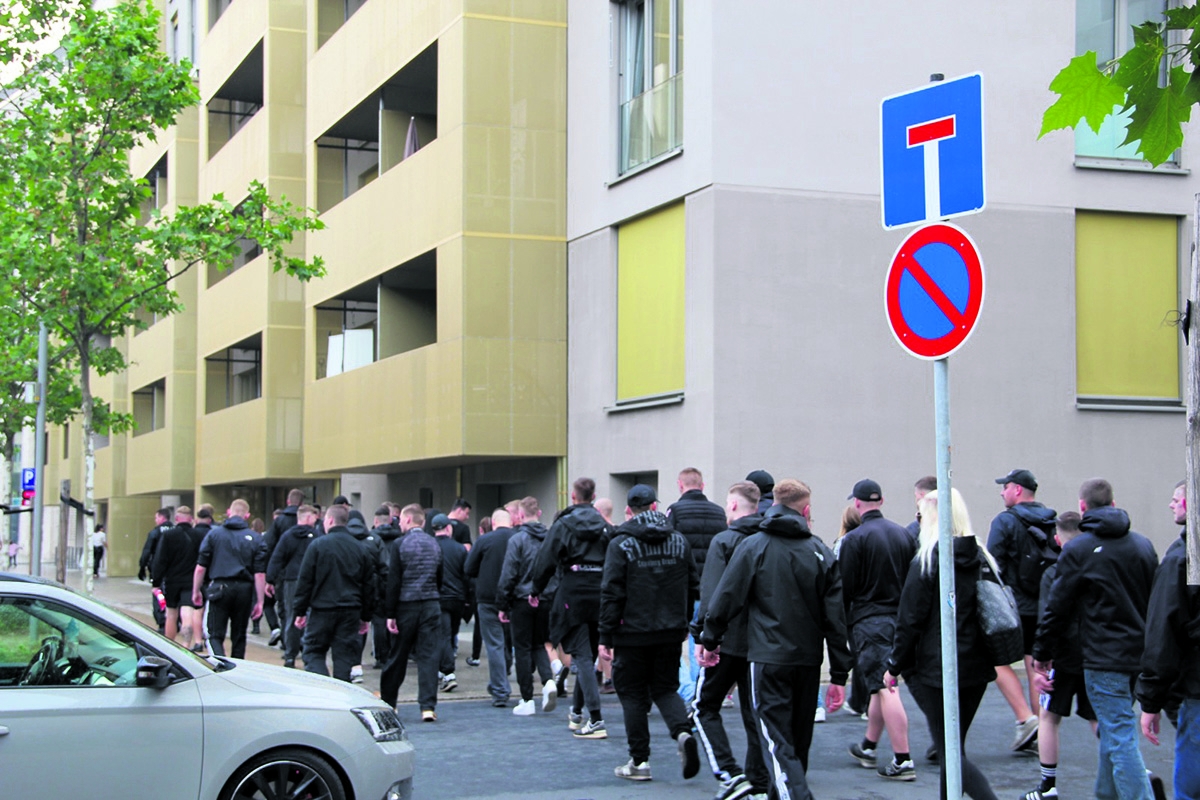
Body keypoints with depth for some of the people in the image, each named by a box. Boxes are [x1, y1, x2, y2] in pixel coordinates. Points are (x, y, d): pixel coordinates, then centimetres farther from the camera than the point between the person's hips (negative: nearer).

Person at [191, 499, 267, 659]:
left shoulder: (214, 534, 1)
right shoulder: (255, 539, 3)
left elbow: (200, 568, 1)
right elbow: (260, 573, -1)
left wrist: (196, 591, 12)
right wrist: (259, 601, 4)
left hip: (220, 587, -2)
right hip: (244, 590, 2)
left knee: (215, 635, 0)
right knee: (239, 636, 14)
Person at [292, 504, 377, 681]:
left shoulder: (318, 545, -5)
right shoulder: (361, 549, 8)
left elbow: (305, 580, -5)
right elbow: (369, 586, 10)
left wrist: (300, 611, 2)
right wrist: (366, 617, 17)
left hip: (322, 609, -3)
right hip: (351, 612, 3)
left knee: (313, 653, 7)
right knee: (344, 657, 7)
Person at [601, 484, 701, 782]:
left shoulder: (621, 544, -8)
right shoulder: (679, 541, 5)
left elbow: (611, 594, -11)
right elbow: (693, 587, 10)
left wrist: (606, 637, -7)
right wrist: (684, 623, 21)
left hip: (633, 633, -4)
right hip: (670, 632, 4)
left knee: (633, 694, 7)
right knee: (666, 688, 15)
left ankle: (639, 761, 9)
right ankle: (683, 732, -11)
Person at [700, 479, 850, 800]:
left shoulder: (753, 547, -3)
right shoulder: (822, 553, 3)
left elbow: (725, 598, -3)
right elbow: (836, 618, 2)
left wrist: (710, 641, 12)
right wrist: (839, 676, 5)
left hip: (768, 657, -3)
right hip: (809, 659, 4)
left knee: (776, 741, -6)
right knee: (798, 741, 18)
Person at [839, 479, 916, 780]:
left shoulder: (855, 539, -11)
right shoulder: (903, 534, 8)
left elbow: (845, 588, -9)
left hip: (869, 621, -7)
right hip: (899, 620, 7)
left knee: (884, 688, -8)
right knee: (883, 684, 19)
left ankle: (903, 761, -12)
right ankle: (868, 747, 32)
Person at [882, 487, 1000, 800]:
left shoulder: (928, 561, -11)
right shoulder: (983, 559, 8)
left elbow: (910, 620, -11)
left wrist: (894, 666, -1)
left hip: (937, 669, -7)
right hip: (977, 668, 7)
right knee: (954, 745, 18)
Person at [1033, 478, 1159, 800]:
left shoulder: (1077, 550, -8)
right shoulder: (1142, 545, 9)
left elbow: (1057, 607, -5)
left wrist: (1043, 653, 6)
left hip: (1104, 657, -6)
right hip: (1139, 654, 6)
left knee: (1121, 738, -7)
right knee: (1114, 730, 20)